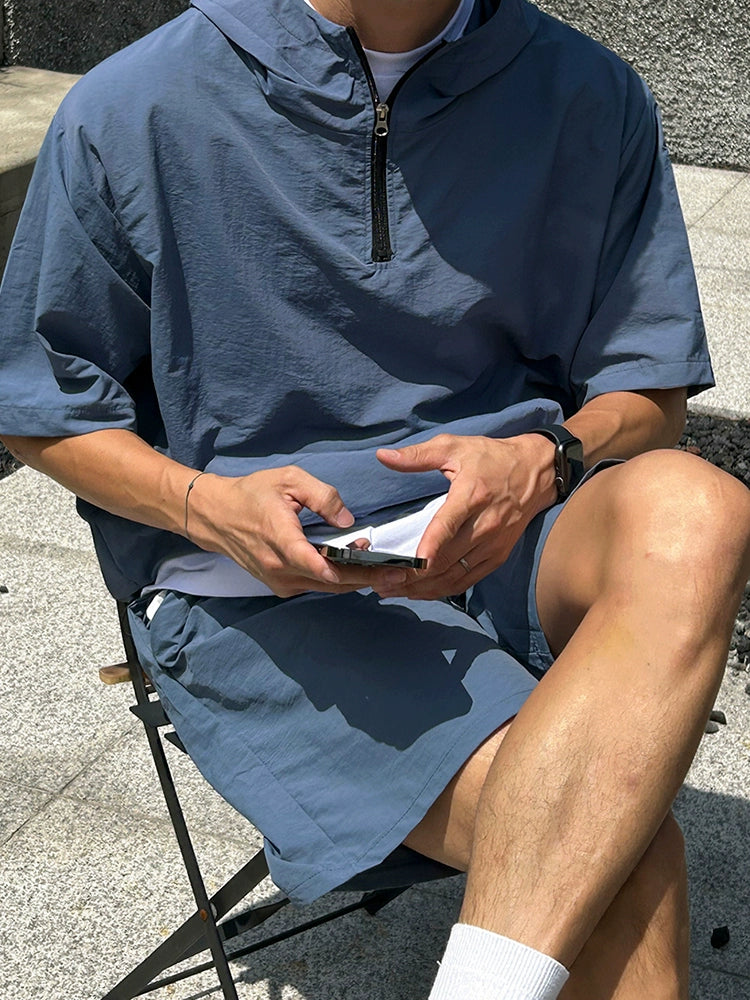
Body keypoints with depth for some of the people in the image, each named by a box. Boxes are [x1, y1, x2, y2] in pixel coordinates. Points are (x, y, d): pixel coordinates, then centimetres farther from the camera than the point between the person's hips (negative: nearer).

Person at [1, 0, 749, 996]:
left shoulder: (592, 98, 1)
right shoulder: (130, 111, -5)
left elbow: (650, 389, 9)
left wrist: (540, 462, -15)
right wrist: (210, 506, -16)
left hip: (502, 543, 4)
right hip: (257, 592, -3)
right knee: (608, 831, -27)